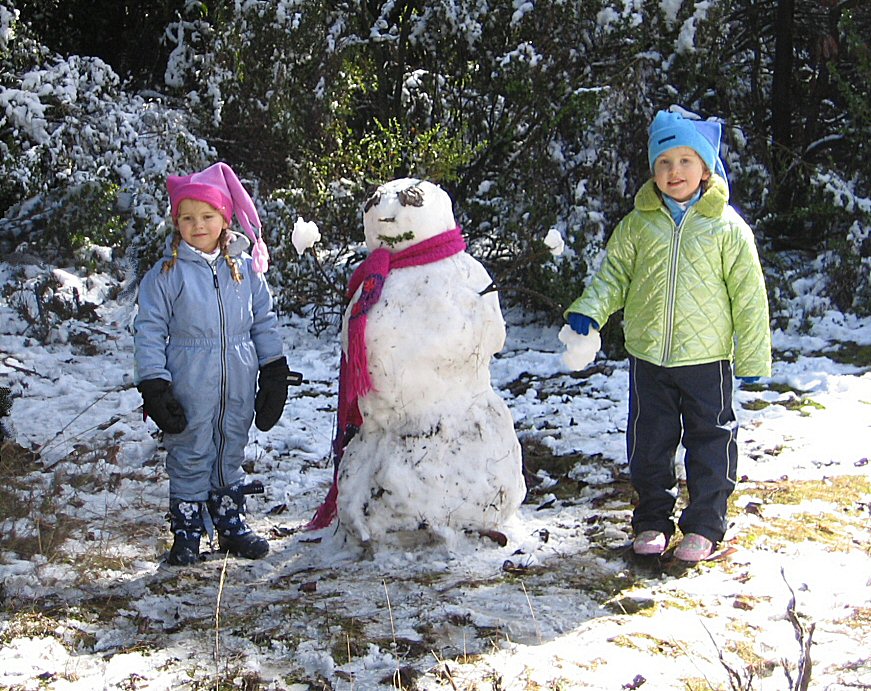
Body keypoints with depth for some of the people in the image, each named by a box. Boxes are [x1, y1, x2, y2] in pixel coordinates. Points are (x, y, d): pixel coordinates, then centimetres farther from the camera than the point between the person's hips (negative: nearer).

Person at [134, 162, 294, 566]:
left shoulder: (245, 268, 4)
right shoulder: (166, 274, -4)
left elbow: (264, 321, 11)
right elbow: (148, 331, -4)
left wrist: (274, 373, 8)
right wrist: (154, 386, -9)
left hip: (239, 386, 3)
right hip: (189, 389, -3)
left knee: (232, 456, 15)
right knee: (190, 459, 5)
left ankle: (231, 524, 30)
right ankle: (186, 533, 18)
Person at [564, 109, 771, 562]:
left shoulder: (728, 227, -5)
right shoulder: (638, 224, 2)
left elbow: (748, 295, -2)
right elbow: (614, 273, 7)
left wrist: (753, 355, -2)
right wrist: (589, 311, -11)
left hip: (707, 358, -2)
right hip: (648, 356, 2)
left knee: (710, 441, 7)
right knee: (649, 443, 12)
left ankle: (704, 526, 21)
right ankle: (652, 521, 27)